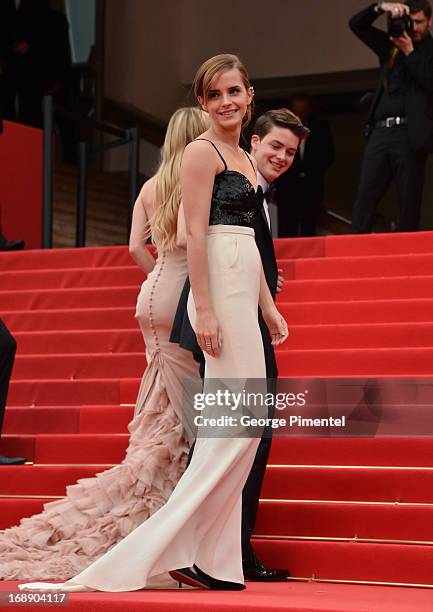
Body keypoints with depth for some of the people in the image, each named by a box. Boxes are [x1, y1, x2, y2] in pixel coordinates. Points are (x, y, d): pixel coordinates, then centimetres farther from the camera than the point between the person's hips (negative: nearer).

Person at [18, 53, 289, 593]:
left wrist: (268, 306, 20)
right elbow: (195, 233, -14)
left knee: (225, 426, 8)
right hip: (219, 288, -9)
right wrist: (204, 309, -21)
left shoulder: (242, 158, 21)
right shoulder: (202, 151, -6)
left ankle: (213, 558, 11)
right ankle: (182, 547, -8)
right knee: (242, 422, -13)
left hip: (243, 291, 9)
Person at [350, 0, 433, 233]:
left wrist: (410, 52, -7)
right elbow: (356, 24, 18)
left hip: (409, 134, -4)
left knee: (409, 205, -4)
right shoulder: (390, 46, 20)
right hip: (380, 132, 4)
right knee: (364, 200, -4)